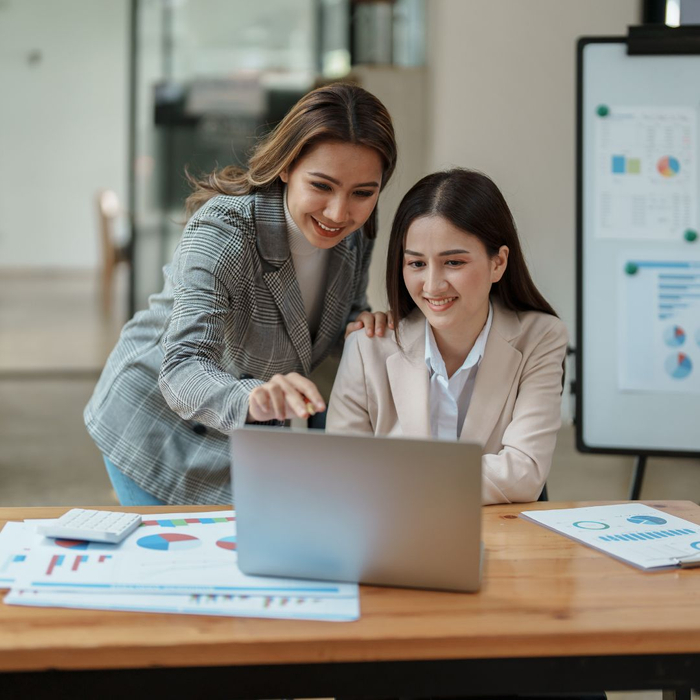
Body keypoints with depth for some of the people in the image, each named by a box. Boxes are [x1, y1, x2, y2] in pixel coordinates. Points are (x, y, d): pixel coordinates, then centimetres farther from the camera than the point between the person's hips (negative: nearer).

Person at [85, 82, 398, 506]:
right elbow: (182, 370, -41)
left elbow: (345, 312, 7)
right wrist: (249, 399, -63)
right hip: (158, 429, -5)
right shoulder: (221, 233, -31)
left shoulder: (356, 232, -12)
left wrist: (362, 324, -18)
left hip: (248, 428, 5)